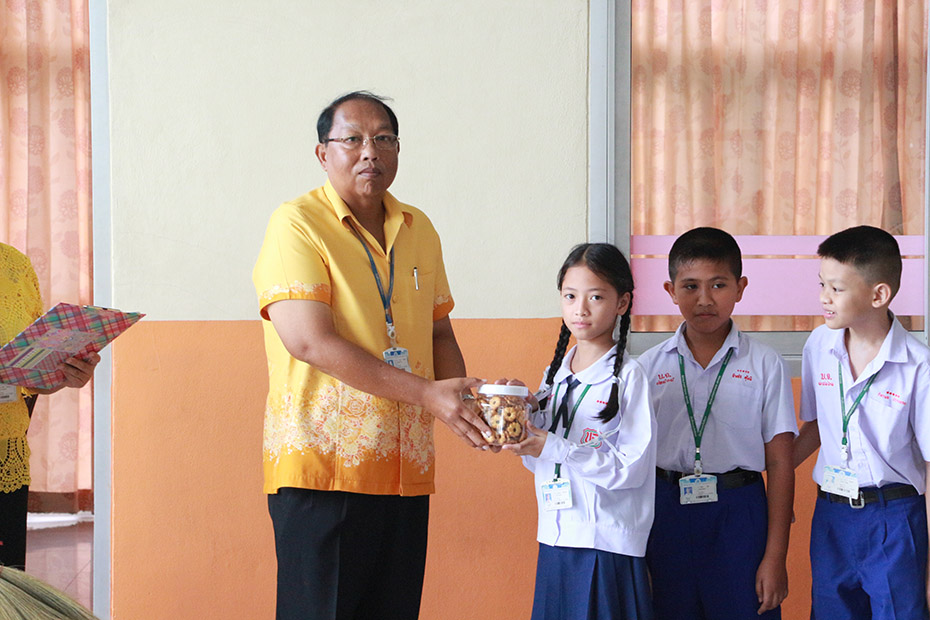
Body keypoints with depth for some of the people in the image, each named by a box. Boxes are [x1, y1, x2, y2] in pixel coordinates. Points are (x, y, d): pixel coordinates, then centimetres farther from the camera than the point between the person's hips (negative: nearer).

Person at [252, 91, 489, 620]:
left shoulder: (419, 230, 14)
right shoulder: (298, 225, -6)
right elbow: (310, 341, -17)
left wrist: (462, 399, 2)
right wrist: (427, 394, -19)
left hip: (406, 470, 6)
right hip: (321, 465, -6)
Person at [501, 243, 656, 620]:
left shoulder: (628, 377, -9)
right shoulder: (555, 376, 12)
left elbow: (631, 468, -15)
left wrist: (552, 447, -21)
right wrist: (525, 429, -4)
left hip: (607, 546, -6)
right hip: (556, 540, 6)